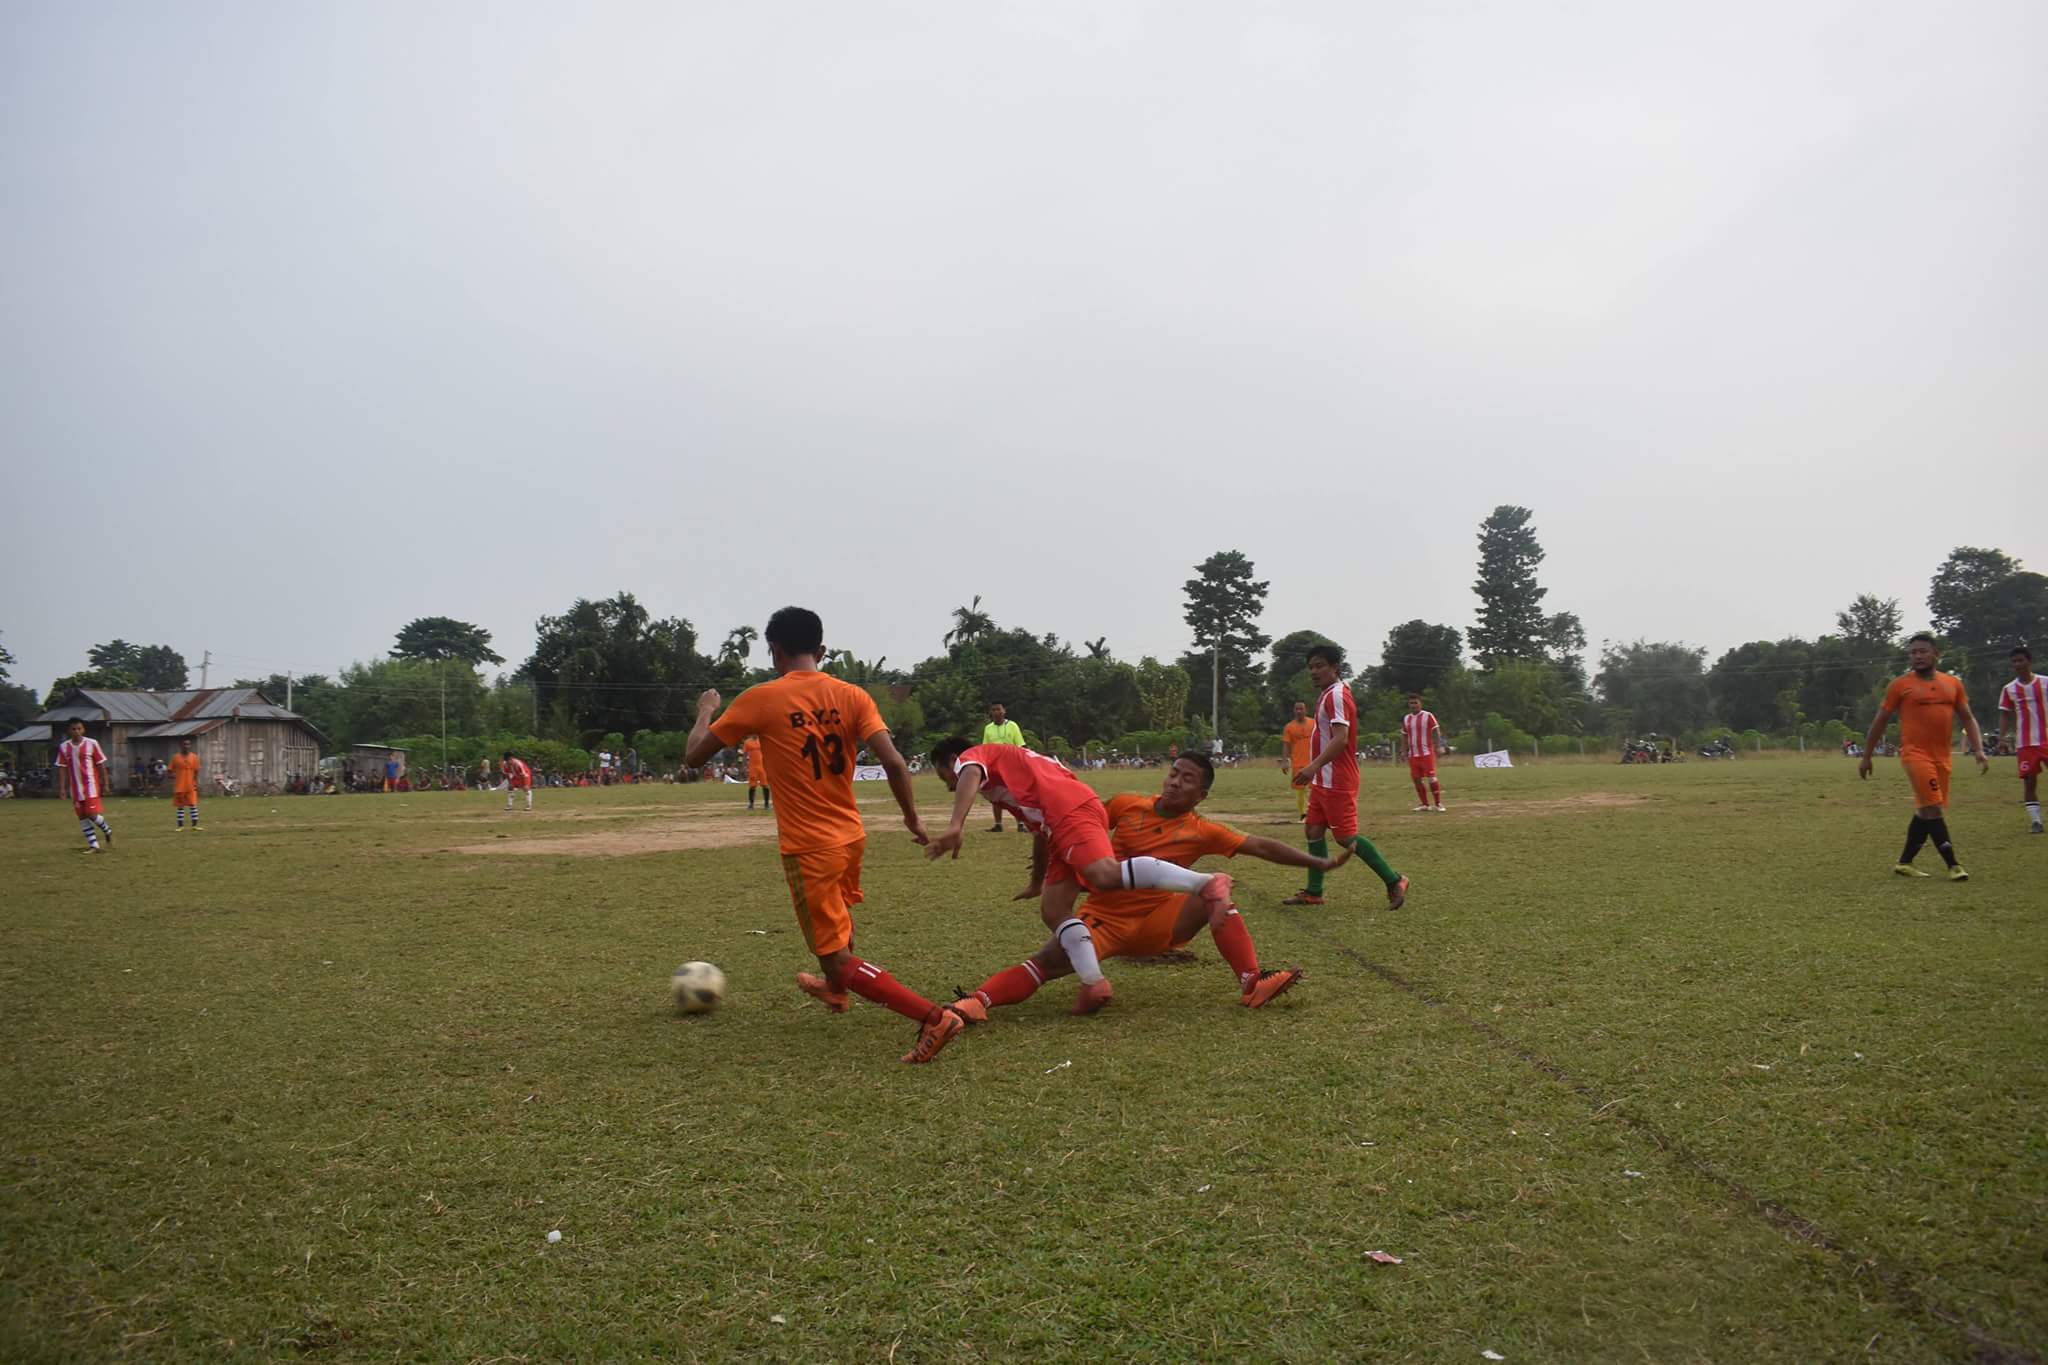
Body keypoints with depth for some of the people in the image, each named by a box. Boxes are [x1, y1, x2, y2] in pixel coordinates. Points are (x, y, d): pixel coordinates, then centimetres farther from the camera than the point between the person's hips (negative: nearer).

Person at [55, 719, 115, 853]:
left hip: (91, 785, -4)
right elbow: (62, 768, 7)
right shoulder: (64, 747, 4)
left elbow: (101, 765, 0)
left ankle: (108, 832, 15)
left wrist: (105, 784, -2)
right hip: (75, 788, 4)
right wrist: (62, 787, 1)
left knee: (92, 814, -12)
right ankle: (93, 845, 9)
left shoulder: (92, 744, -4)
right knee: (82, 816, 4)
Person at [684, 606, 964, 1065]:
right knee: (838, 913, 34)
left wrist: (705, 711, 15)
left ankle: (934, 1017, -13)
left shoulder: (760, 699, -11)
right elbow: (894, 762, -12)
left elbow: (693, 756, -4)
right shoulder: (851, 695, -3)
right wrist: (913, 819, 2)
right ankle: (834, 988, 59)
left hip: (808, 847, -6)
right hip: (851, 836, 6)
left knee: (839, 959, 1)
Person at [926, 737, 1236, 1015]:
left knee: (1106, 875, -30)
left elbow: (970, 776, -13)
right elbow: (1041, 830, 47)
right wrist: (1037, 883, 58)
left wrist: (954, 827, -28)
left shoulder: (972, 756, 15)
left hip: (1071, 809, -10)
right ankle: (1094, 984, -8)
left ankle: (1208, 883, -37)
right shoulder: (1010, 766, 40)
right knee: (1053, 910, 4)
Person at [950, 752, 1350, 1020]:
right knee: (1051, 961, -31)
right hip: (1103, 918, -1)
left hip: (1155, 922, 1)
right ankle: (976, 1000, -42)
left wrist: (1320, 863, -6)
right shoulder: (1127, 805, -4)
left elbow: (1261, 847, -5)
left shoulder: (1201, 832, -4)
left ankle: (1253, 985, -25)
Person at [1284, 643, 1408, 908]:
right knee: (1314, 831, 9)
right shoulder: (1328, 695, 14)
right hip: (1323, 780, 10)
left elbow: (1340, 739, -26)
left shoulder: (1336, 695, -15)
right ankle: (1313, 892, 15)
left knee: (1346, 836, -7)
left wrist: (1314, 766, -33)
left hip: (1337, 782, -10)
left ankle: (1394, 881, 2)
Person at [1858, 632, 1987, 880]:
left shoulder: (1953, 683, 10)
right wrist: (1866, 757, 5)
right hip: (1915, 753, -5)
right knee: (1932, 808, -13)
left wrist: (1979, 750, 1)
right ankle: (1953, 865, -9)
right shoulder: (1900, 685, -2)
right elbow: (1880, 722, 3)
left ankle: (1904, 863, 20)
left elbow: (1968, 719, 15)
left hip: (1942, 756, 5)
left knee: (1925, 812, 10)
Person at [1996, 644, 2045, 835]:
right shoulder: (2009, 689, 4)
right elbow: (2004, 715, 6)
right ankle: (2035, 821, 6)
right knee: (2029, 782, 1)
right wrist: (2002, 737, -7)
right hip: (2025, 743, 1)